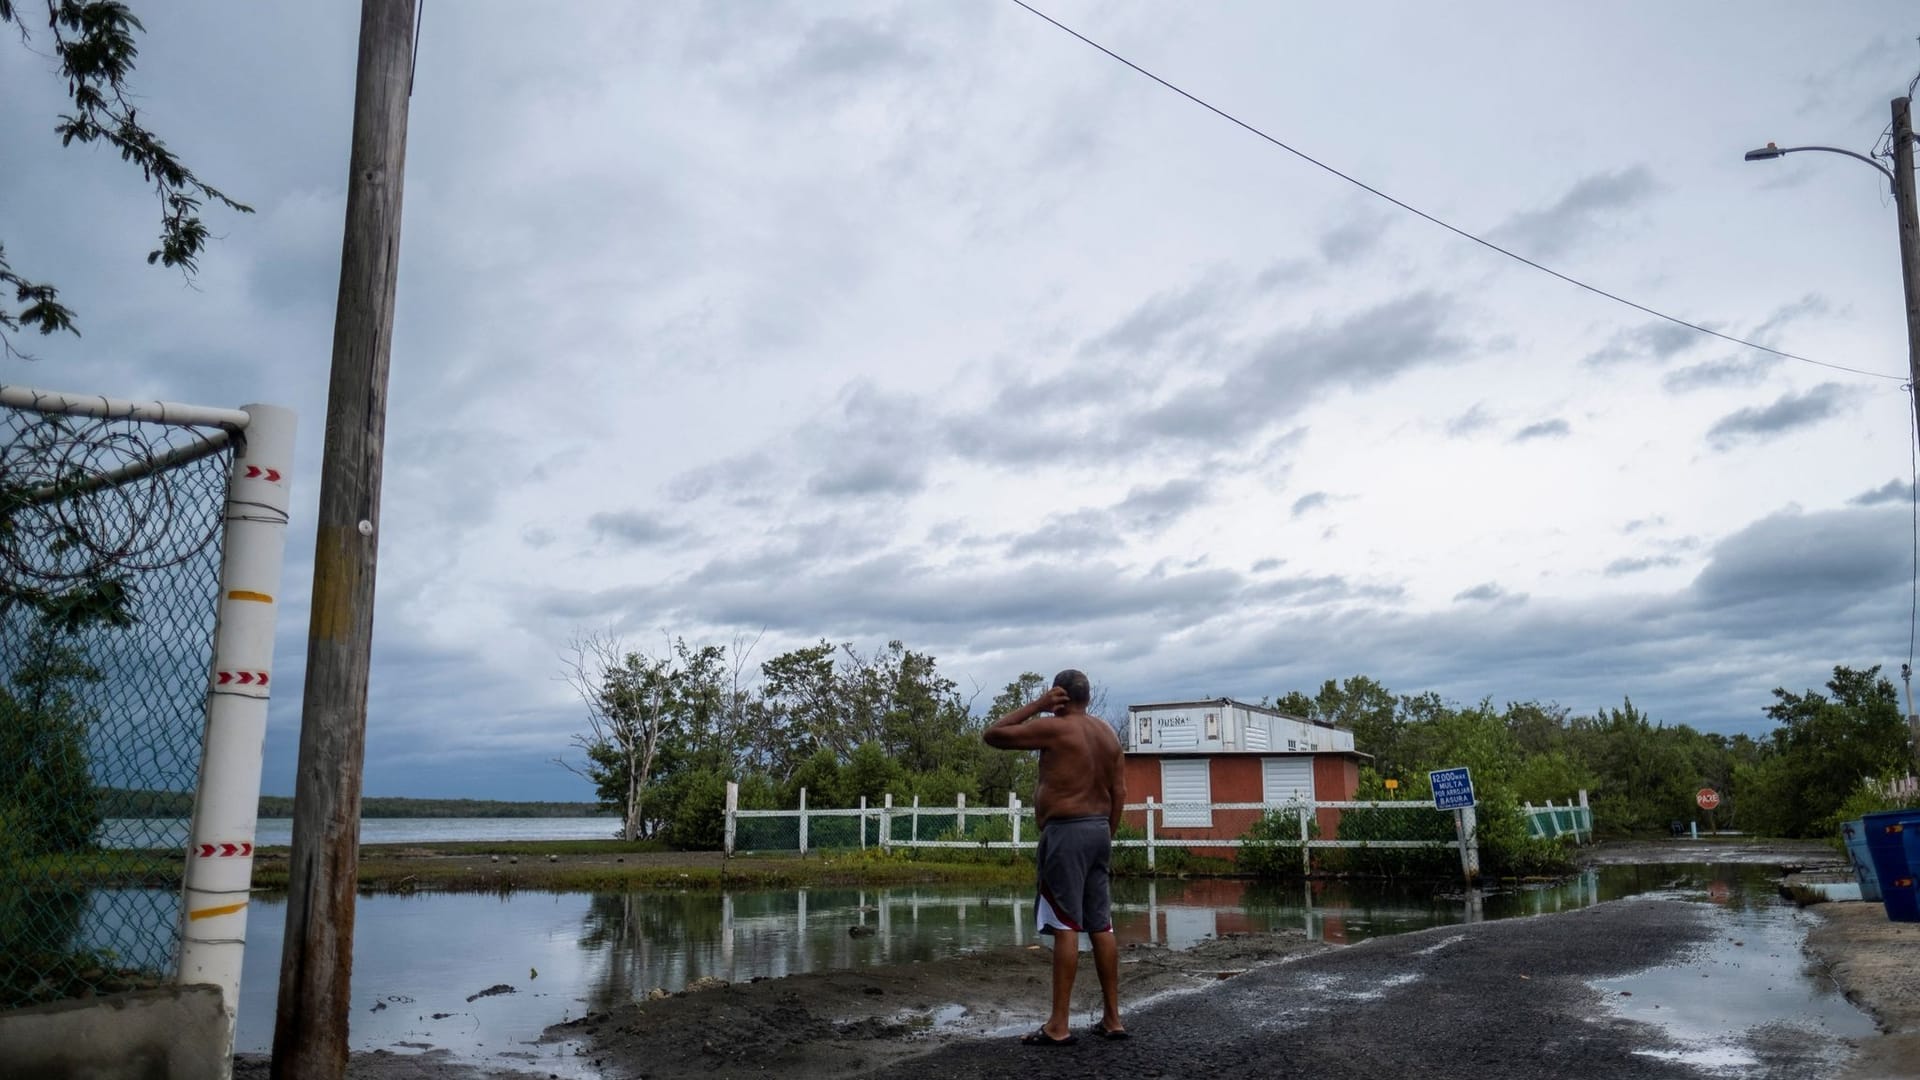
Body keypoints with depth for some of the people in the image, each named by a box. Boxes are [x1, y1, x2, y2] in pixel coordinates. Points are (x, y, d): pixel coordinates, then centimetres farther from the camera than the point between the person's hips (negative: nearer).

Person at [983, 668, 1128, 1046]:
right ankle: (1112, 1019, 14)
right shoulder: (1108, 733, 13)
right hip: (1098, 830, 8)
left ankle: (1059, 1026, -4)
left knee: (1066, 927, -7)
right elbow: (1119, 793, 12)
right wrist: (1107, 836, 18)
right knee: (1101, 926, 10)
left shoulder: (1054, 727, -10)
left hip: (1066, 831, -8)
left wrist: (1036, 705, -3)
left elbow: (993, 734, -5)